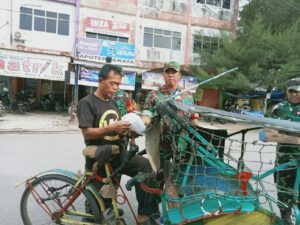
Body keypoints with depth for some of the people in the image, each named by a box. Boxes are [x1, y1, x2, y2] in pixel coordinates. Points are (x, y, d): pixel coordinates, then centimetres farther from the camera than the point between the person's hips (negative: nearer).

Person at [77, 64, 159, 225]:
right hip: (99, 158, -5)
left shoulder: (113, 103, 15)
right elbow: (87, 133, -17)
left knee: (144, 165, -21)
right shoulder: (86, 103, -8)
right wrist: (111, 128, -29)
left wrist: (123, 130, -8)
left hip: (117, 153, 5)